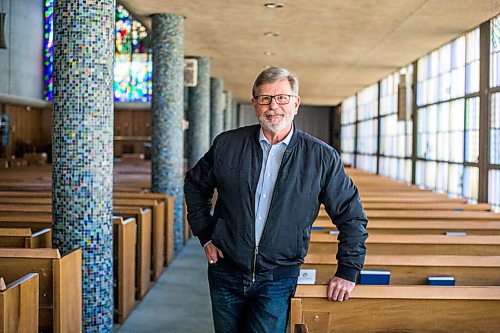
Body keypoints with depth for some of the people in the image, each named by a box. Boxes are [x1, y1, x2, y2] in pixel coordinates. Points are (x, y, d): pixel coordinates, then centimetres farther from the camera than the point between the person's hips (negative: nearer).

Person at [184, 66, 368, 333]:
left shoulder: (322, 158, -4)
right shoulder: (227, 144, 0)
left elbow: (351, 216, 3)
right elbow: (195, 185, 17)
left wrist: (347, 271, -1)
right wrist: (205, 235, 9)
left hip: (277, 280, -2)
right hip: (226, 273, 3)